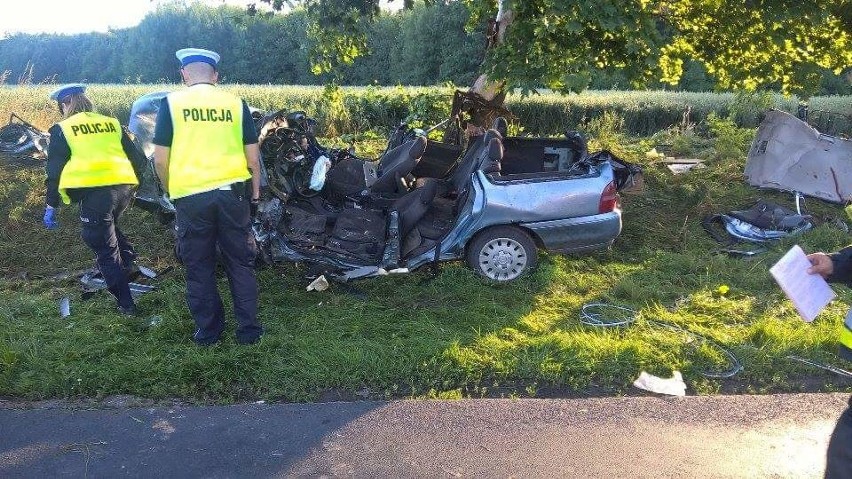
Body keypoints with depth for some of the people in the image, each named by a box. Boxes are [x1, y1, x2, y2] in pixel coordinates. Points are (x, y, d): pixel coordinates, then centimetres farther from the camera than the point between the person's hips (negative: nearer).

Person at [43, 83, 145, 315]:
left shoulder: (63, 130, 6)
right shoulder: (112, 123, 17)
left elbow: (55, 171, 5)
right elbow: (137, 159, 16)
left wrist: (50, 206, 11)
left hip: (95, 192, -5)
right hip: (124, 188, 5)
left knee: (105, 251, 6)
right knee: (108, 225, 34)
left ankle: (126, 304, 7)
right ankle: (129, 262, 17)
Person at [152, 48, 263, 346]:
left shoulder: (171, 104, -1)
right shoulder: (236, 104, 2)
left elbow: (160, 159, -4)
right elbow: (253, 157, 2)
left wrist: (171, 190, 12)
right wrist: (255, 193, 15)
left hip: (190, 197, -1)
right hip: (233, 193, 1)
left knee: (199, 267, 12)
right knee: (240, 263, 12)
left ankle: (208, 331, 22)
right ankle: (248, 329, 18)